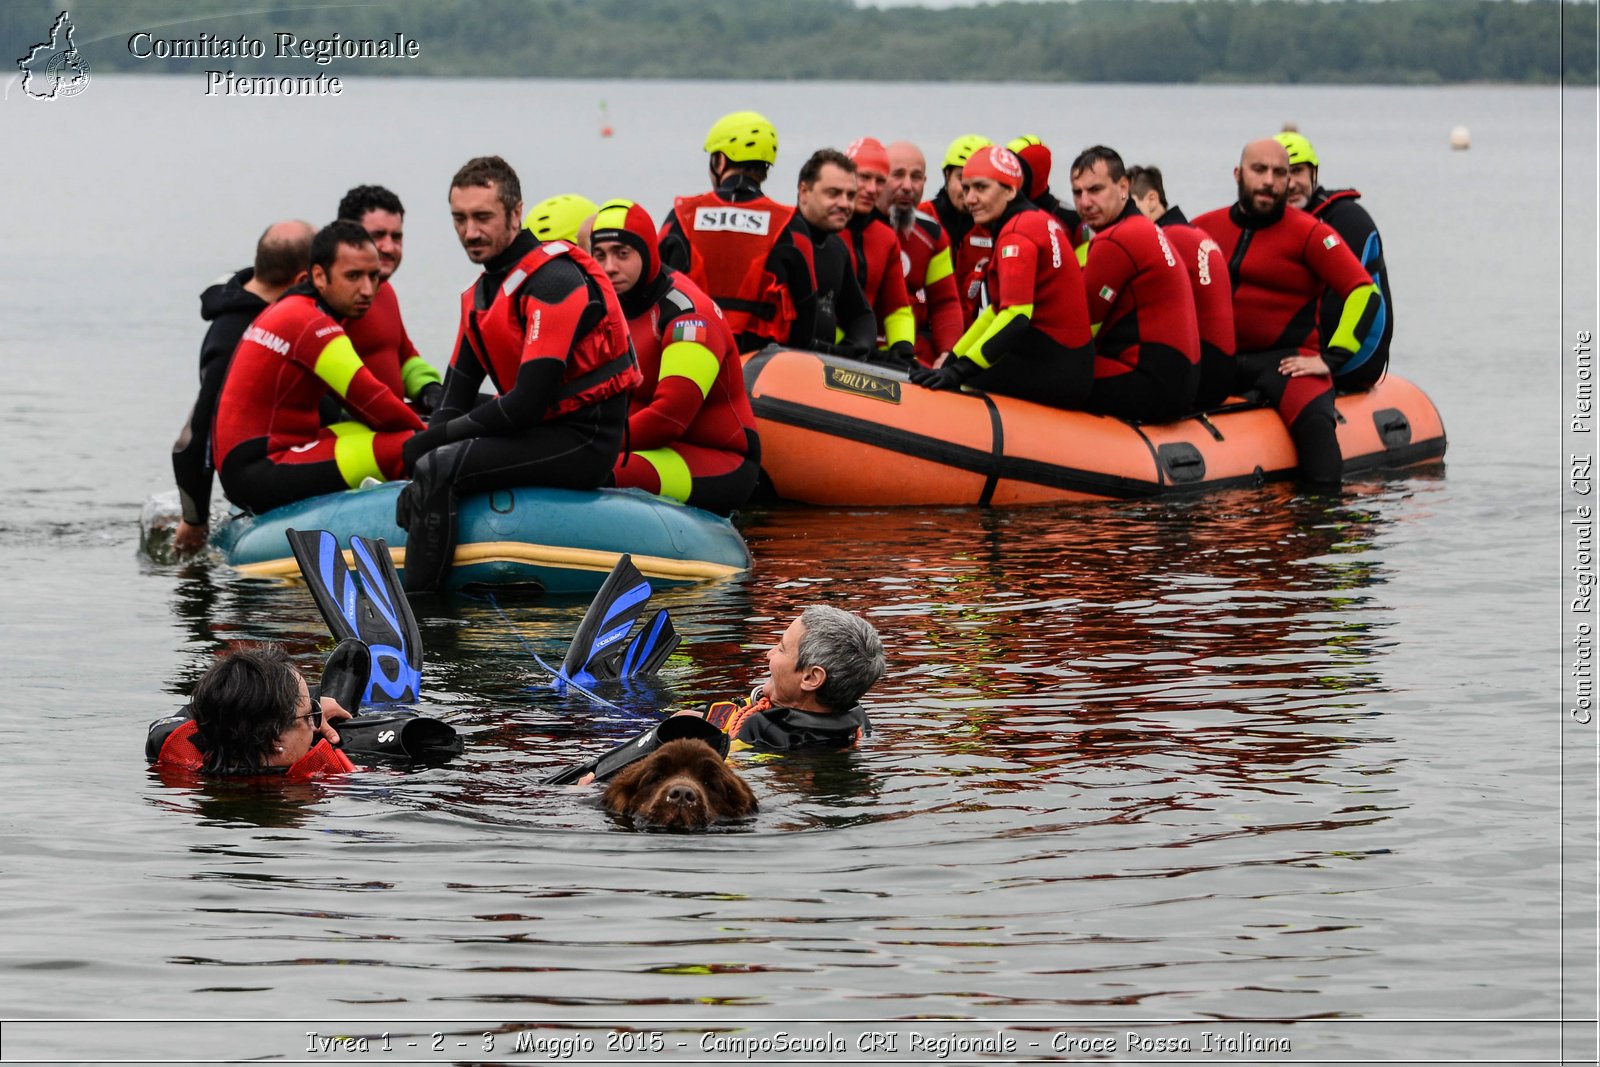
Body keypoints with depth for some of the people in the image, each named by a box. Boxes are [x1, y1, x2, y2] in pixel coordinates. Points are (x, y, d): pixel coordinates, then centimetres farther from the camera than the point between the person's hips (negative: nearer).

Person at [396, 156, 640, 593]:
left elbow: (529, 402, -23)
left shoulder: (554, 280, -18)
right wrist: (430, 441, -8)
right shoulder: (481, 294, 12)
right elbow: (456, 395, 11)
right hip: (542, 434, 10)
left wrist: (440, 435, -14)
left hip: (583, 441, -10)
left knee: (439, 467, -24)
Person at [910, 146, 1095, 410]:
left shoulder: (1017, 234, -14)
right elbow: (1002, 308, 20)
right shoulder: (1041, 221, 14)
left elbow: (1016, 314, -25)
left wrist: (959, 370, -29)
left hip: (1049, 367, -9)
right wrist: (952, 359, 17)